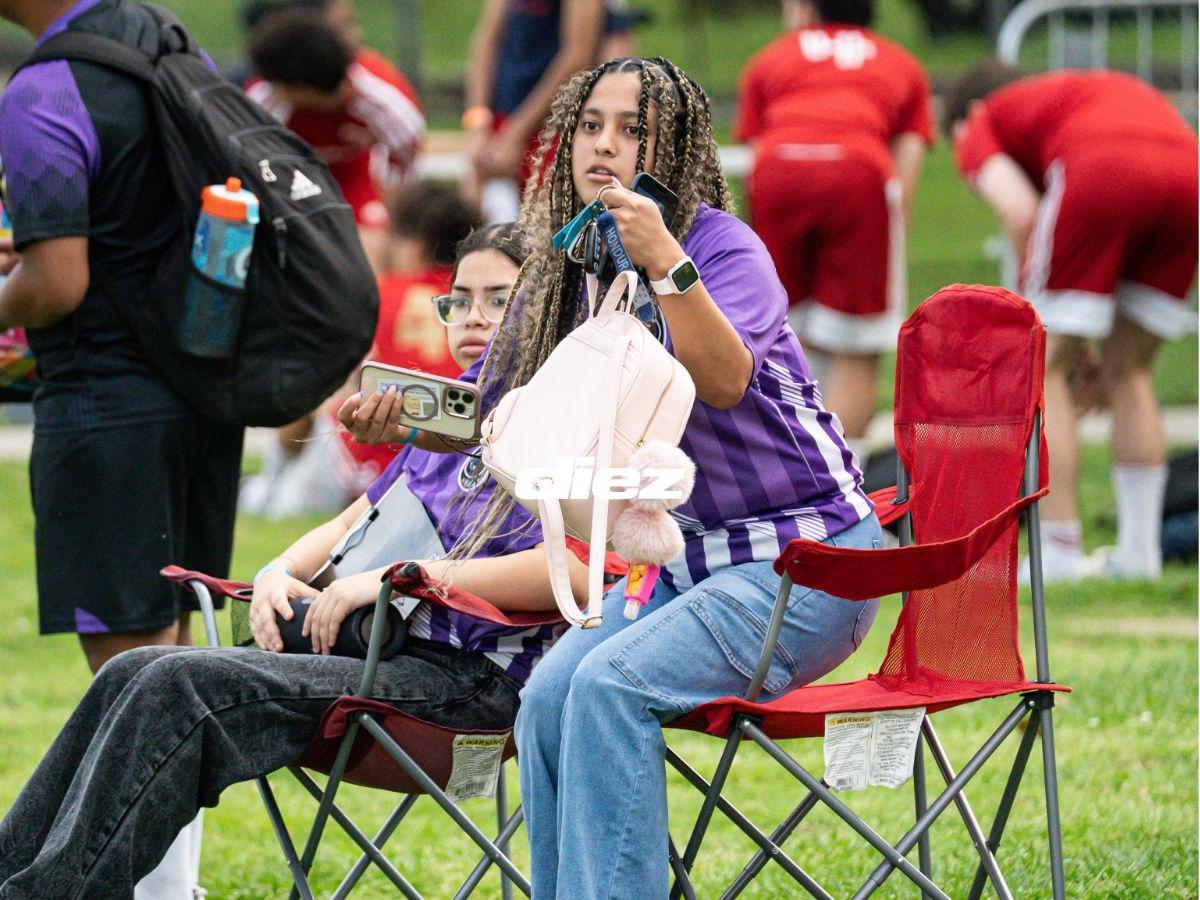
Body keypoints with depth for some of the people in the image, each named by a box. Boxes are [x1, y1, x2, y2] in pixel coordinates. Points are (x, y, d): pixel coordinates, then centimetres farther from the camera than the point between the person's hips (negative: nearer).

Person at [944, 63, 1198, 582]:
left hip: (1101, 175, -6)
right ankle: (1139, 551, 19)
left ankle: (1059, 553, 6)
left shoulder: (982, 125, 24)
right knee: (1129, 374, 21)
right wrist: (1095, 354, 35)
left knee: (1045, 369, 9)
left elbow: (1021, 216, 6)